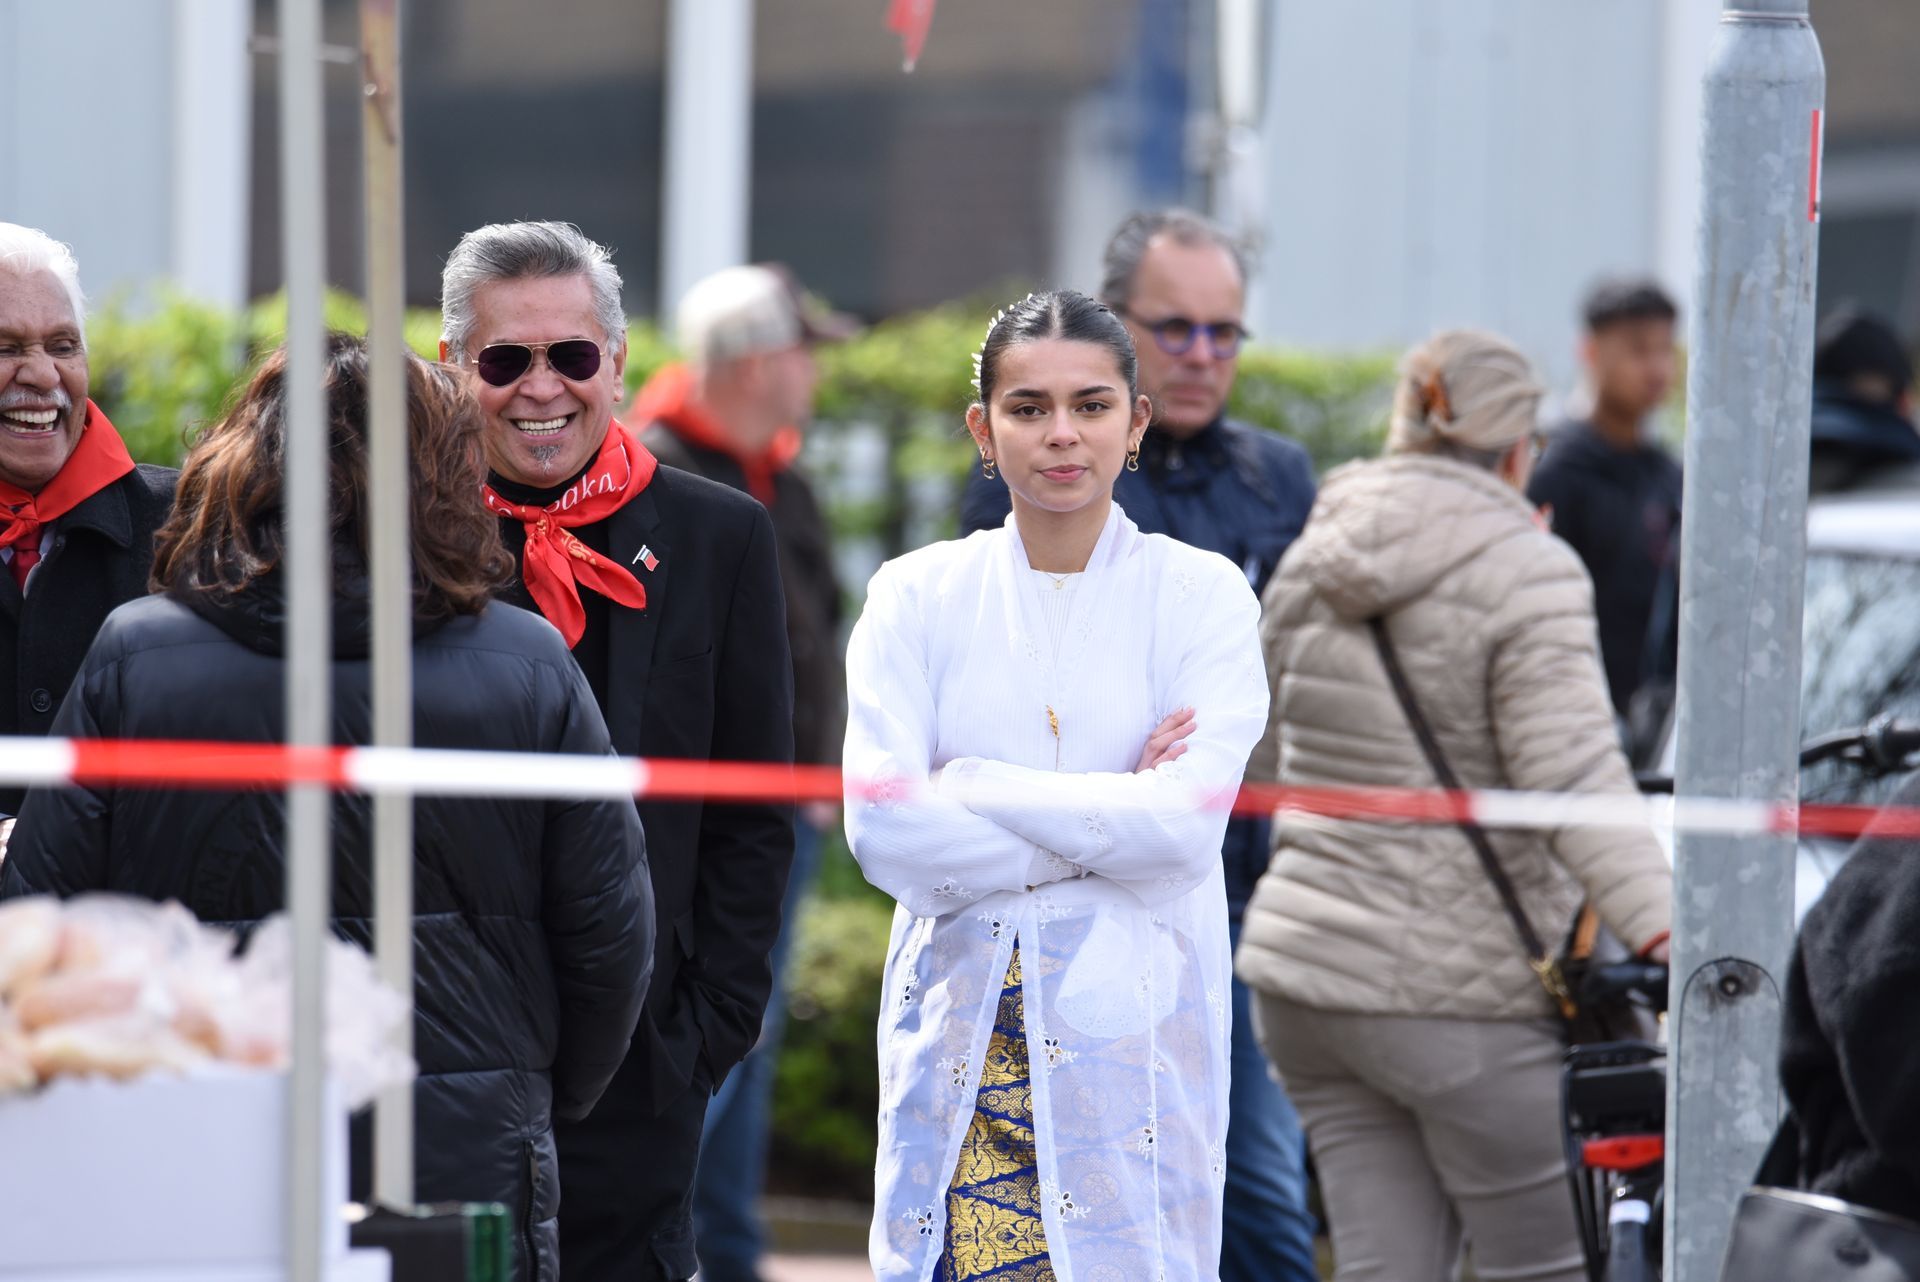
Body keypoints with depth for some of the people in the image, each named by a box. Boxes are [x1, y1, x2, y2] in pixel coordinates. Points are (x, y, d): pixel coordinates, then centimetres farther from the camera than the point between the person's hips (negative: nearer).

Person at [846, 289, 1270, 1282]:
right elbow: (884, 833, -6)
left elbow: (1185, 824, -12)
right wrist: (1113, 812, -8)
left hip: (1131, 1034, -1)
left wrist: (970, 787, -9)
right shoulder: (918, 596, 6)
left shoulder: (1201, 595, 2)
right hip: (960, 1039, 1)